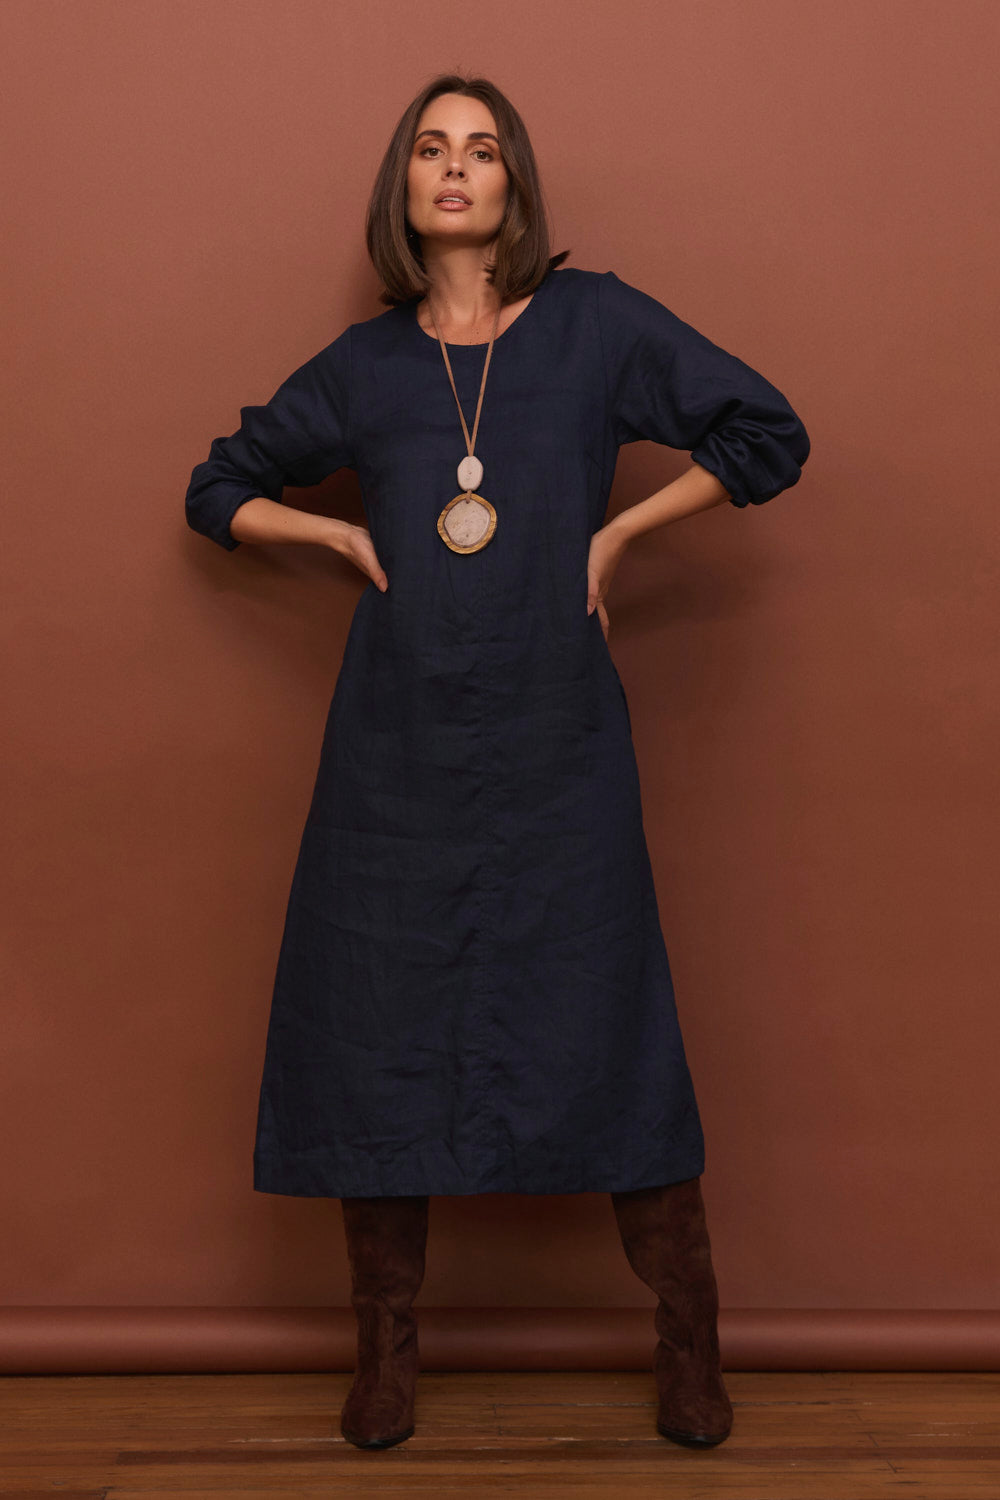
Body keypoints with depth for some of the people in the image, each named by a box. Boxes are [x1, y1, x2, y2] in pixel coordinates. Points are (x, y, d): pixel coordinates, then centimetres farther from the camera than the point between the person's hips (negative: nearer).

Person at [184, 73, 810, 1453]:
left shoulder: (596, 324, 3)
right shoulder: (362, 366, 9)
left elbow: (770, 437, 5)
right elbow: (219, 489, 21)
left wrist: (618, 530, -1)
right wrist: (346, 537, 4)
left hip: (557, 745, -2)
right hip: (397, 748, 2)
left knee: (609, 1025, 1)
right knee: (378, 1029, 5)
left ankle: (688, 1338, 21)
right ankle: (388, 1349, 22)